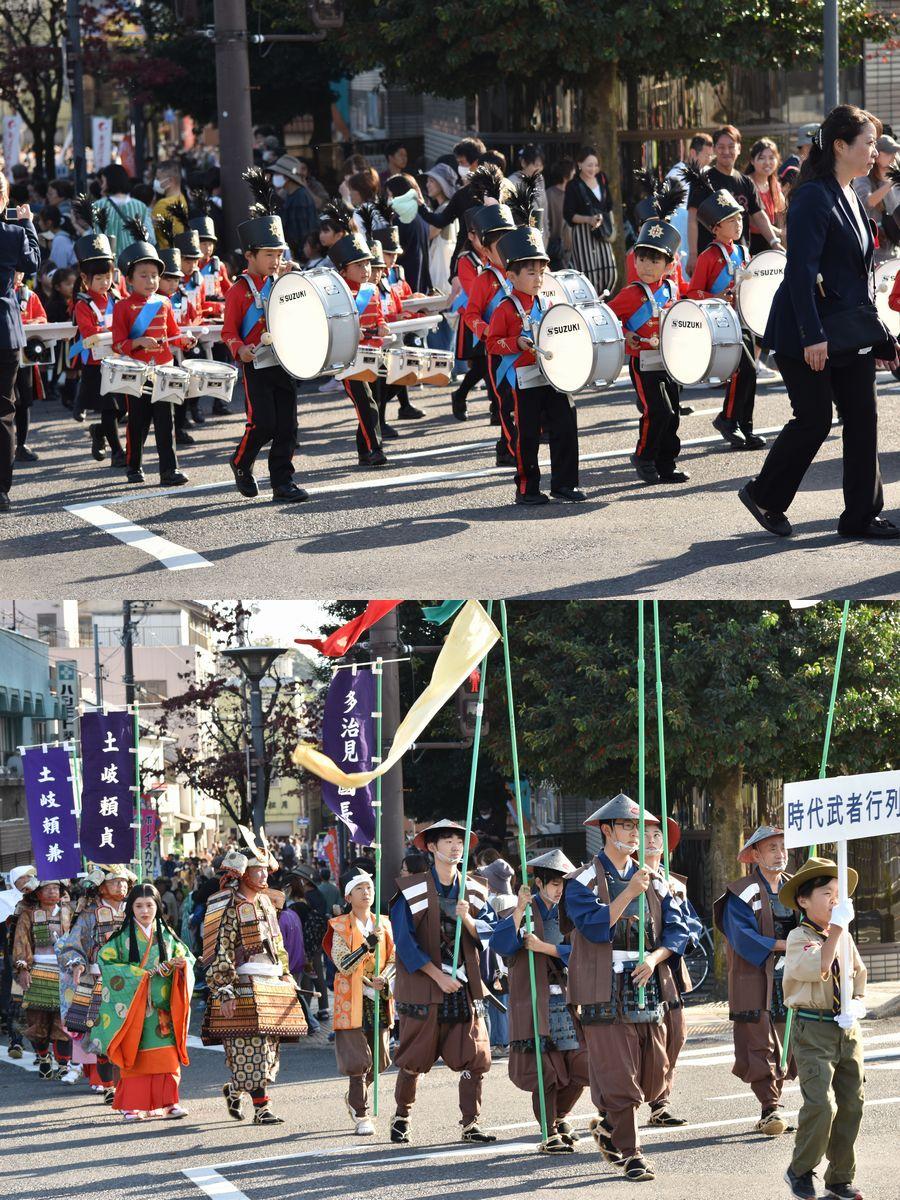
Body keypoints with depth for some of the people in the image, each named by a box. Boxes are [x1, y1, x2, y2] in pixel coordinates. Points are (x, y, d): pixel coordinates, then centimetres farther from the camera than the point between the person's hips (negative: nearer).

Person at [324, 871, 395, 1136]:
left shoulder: (383, 924, 11)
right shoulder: (340, 927, -3)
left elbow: (394, 959, 8)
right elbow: (343, 965, -13)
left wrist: (384, 979, -12)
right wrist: (367, 947, -26)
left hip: (379, 998, 5)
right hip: (353, 999, -5)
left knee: (378, 1059, 8)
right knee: (359, 1060, -10)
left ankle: (354, 1098, 33)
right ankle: (361, 1116, -5)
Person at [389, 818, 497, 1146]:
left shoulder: (475, 891, 9)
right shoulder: (411, 891, -4)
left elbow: (489, 932, 3)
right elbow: (405, 942, -9)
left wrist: (467, 919, -18)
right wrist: (439, 976, -13)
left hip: (465, 986, 4)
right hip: (424, 988, -4)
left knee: (474, 1057, -3)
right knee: (414, 1059, 3)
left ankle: (470, 1124, 3)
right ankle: (401, 1117, 22)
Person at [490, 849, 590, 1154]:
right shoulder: (526, 910, 0)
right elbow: (501, 944, -16)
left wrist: (544, 947, -13)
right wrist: (519, 910, -24)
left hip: (569, 999, 4)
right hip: (533, 1000, -4)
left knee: (581, 1065, 1)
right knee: (544, 1069, -8)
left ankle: (561, 1116, 26)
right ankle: (550, 1133, 2)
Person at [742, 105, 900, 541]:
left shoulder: (851, 198, 12)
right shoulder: (813, 198, -16)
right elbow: (801, 271, -21)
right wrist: (812, 337, -25)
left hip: (847, 333, 8)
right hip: (808, 334, -8)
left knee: (863, 415, 4)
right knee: (814, 418, -2)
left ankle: (862, 514, 8)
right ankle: (763, 496, 17)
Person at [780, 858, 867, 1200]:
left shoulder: (845, 937, 12)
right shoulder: (799, 938, -9)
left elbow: (859, 974, 20)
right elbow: (819, 967, -26)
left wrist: (857, 1004, 0)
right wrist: (837, 926, -25)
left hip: (848, 1029, 7)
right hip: (814, 1030, -6)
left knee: (852, 1105, 5)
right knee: (821, 1104, -16)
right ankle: (800, 1171, 4)